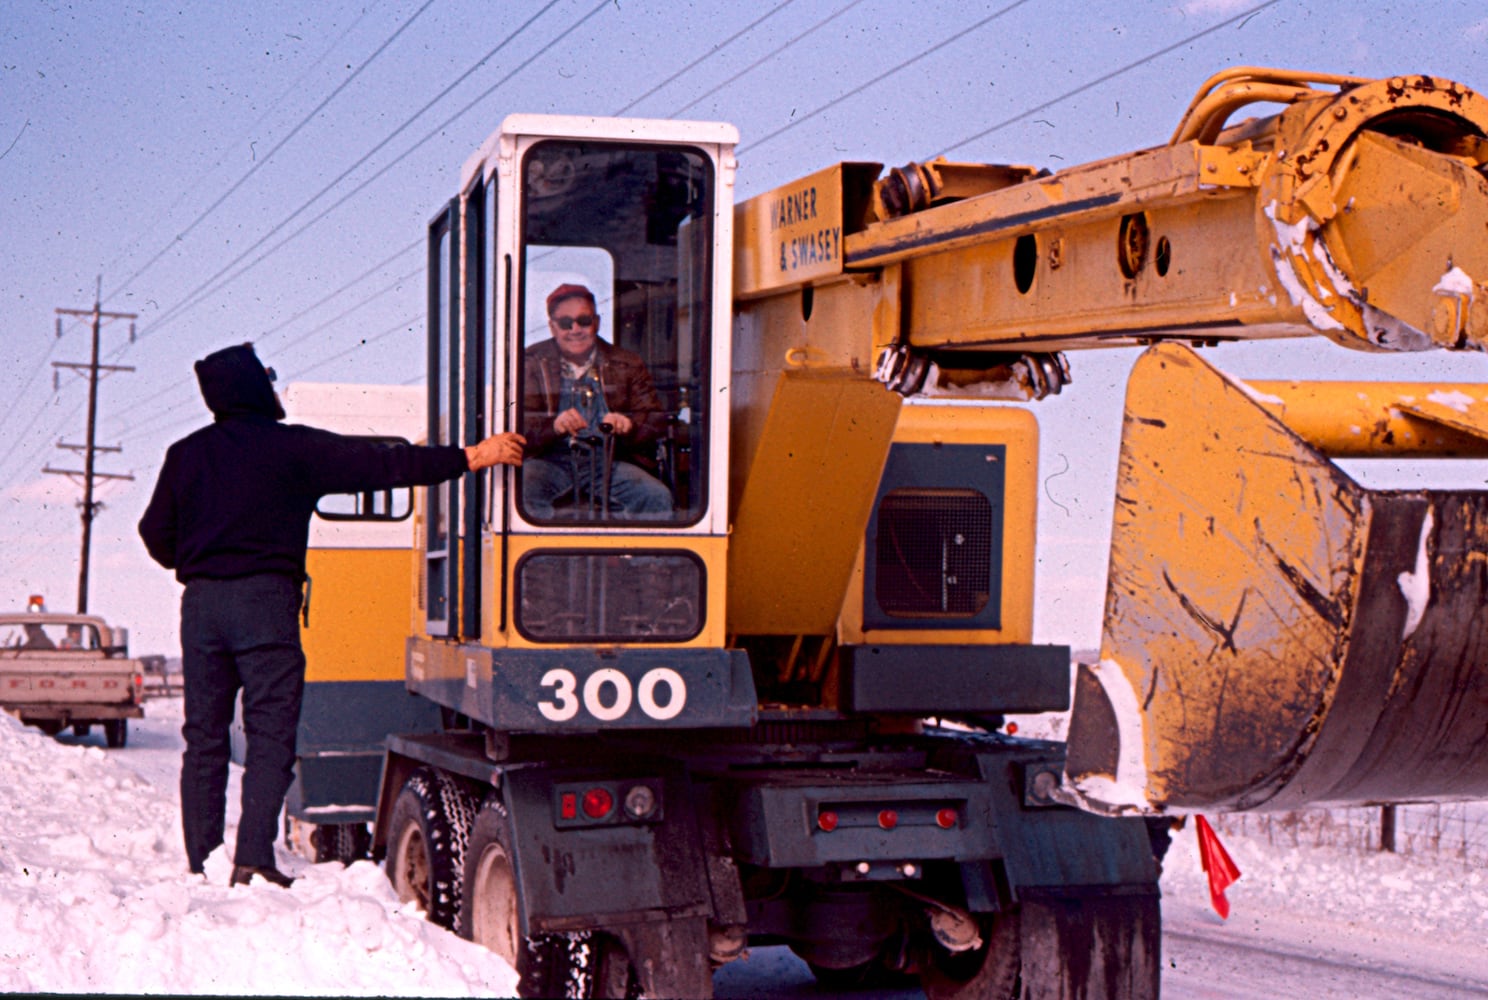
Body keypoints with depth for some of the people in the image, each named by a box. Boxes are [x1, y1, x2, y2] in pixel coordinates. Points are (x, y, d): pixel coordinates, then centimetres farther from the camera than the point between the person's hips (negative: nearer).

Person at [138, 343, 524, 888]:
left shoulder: (185, 454, 11)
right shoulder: (293, 447, -2)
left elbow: (156, 534, 14)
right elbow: (380, 464, -4)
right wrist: (469, 457, -1)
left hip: (201, 602, 5)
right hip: (265, 599, -4)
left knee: (204, 739, 9)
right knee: (271, 735, -3)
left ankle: (202, 863, 10)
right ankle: (253, 858, -14)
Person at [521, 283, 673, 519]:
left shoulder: (627, 365, 17)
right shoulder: (531, 364, 12)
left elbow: (655, 419, 11)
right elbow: (519, 422, -1)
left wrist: (629, 424, -13)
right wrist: (553, 426, -23)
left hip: (607, 460, 2)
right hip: (550, 461, -2)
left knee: (657, 497, -26)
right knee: (522, 491, -36)